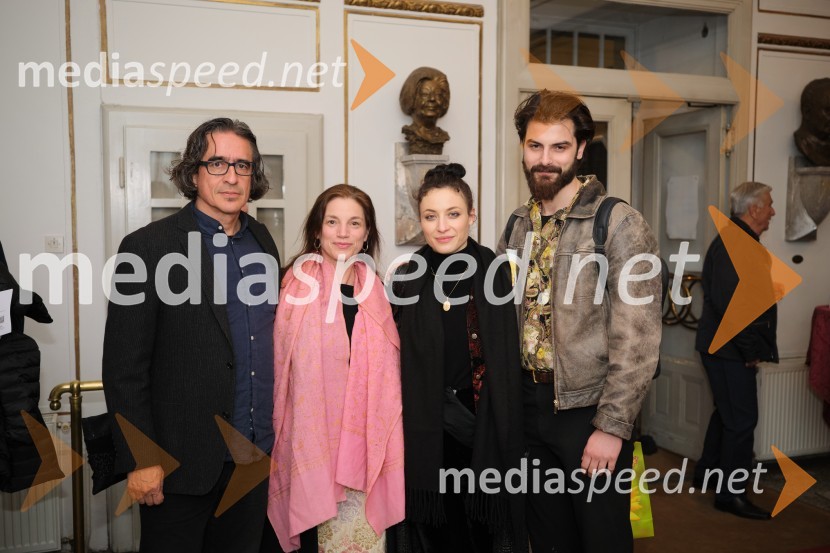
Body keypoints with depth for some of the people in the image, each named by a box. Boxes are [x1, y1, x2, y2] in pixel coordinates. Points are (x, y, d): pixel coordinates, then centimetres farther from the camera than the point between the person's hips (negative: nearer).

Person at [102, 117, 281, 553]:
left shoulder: (262, 241, 7)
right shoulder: (149, 248, -11)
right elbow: (124, 368, -12)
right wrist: (141, 461, -13)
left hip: (258, 453, 5)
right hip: (182, 464, -5)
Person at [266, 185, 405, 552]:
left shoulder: (374, 291, 8)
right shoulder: (298, 286, -6)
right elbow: (282, 368, -6)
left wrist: (387, 444, 10)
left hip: (366, 438, 4)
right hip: (314, 437, -3)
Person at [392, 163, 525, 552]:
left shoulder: (494, 272, -4)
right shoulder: (407, 279, -3)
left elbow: (507, 361, -1)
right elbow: (392, 361, 2)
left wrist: (505, 430, -4)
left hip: (485, 429, 0)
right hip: (425, 432, 1)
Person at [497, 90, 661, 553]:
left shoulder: (620, 224, -11)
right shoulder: (518, 226, 6)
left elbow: (637, 339, -15)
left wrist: (612, 426, -17)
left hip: (590, 410, -5)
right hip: (530, 406, 5)